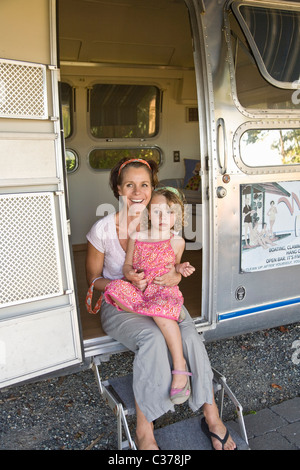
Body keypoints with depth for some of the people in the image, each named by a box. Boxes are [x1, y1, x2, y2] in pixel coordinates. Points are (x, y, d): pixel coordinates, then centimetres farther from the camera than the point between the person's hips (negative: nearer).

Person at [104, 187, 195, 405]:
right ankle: (168, 314, -21)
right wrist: (131, 274, -13)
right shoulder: (136, 237, 6)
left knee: (160, 310, -37)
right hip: (139, 290, 3)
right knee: (116, 288, -27)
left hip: (165, 290, -3)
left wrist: (181, 268, -3)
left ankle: (180, 366, -25)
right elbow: (127, 266, 10)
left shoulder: (177, 242, 4)